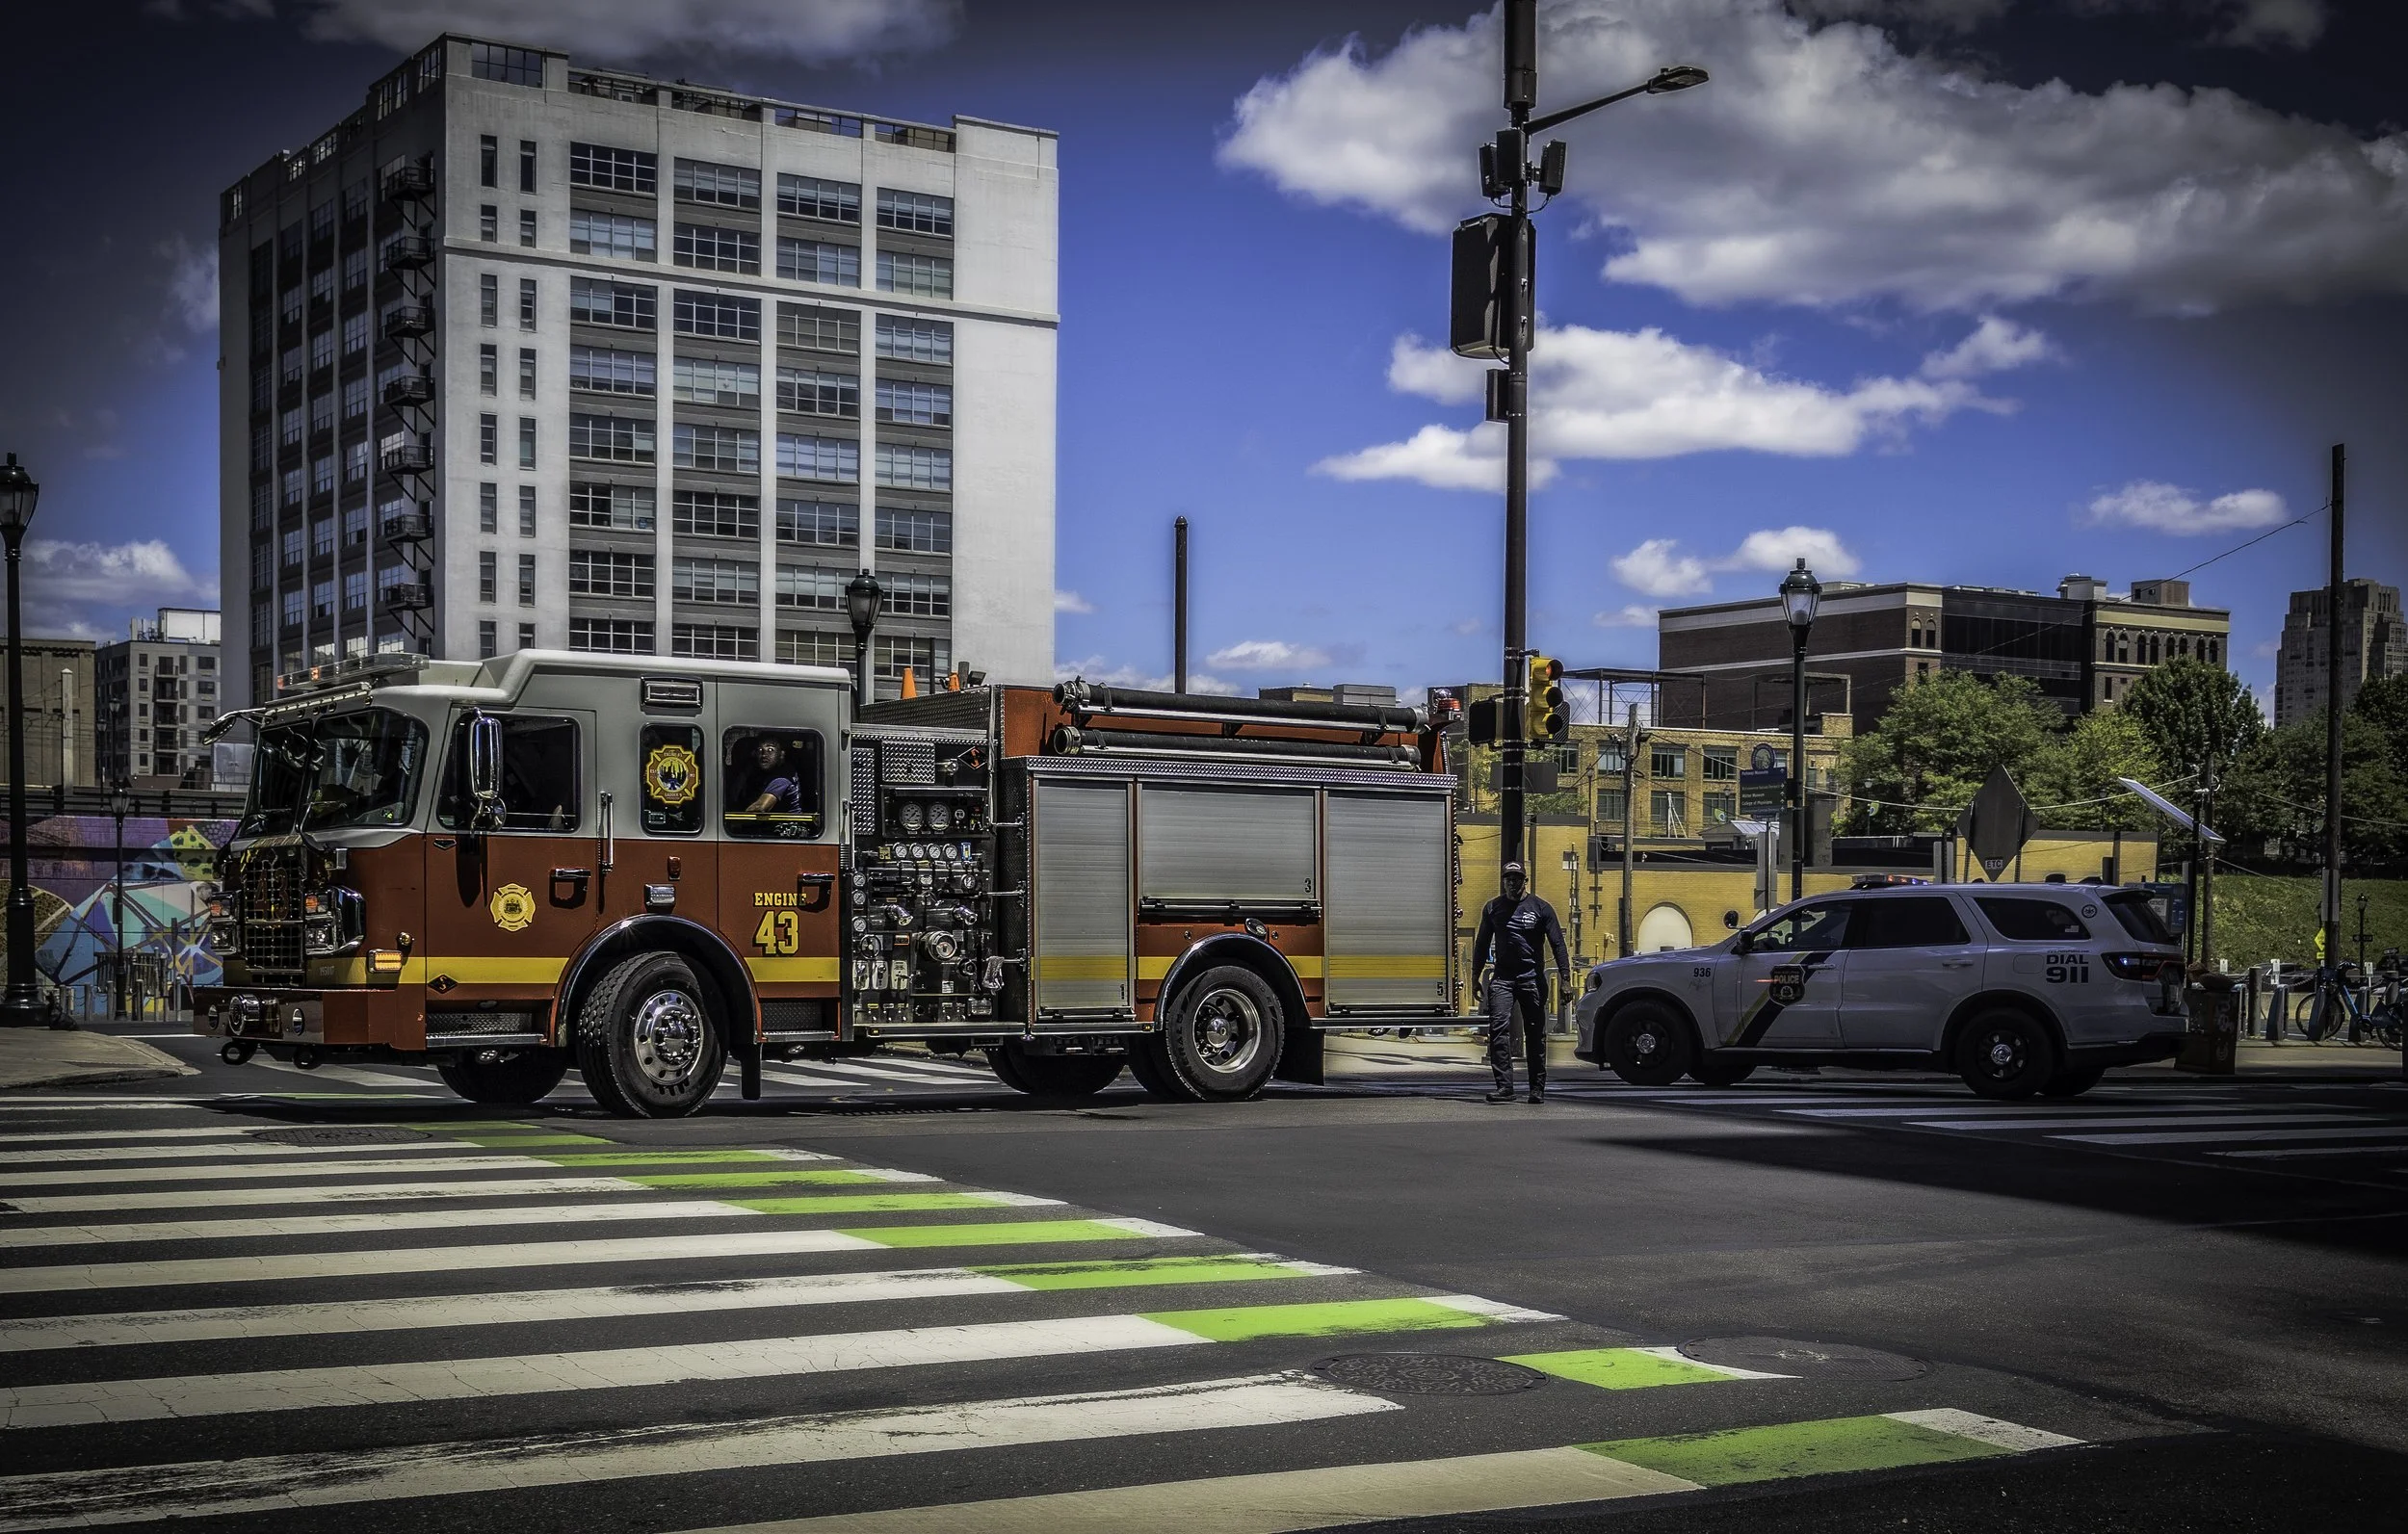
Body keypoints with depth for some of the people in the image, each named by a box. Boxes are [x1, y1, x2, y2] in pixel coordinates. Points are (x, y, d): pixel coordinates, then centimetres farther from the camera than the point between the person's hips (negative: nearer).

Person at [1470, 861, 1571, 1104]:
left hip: (1532, 979, -1)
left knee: (1535, 1034, 3)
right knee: (1499, 1028, -14)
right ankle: (1504, 1086, -17)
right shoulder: (1493, 908, 10)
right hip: (1502, 978, 1)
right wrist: (1476, 977, 14)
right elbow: (1482, 944, 18)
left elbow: (1558, 945, 2)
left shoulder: (1540, 908, 2)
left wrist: (1565, 979, -5)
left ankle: (1537, 1088, 11)